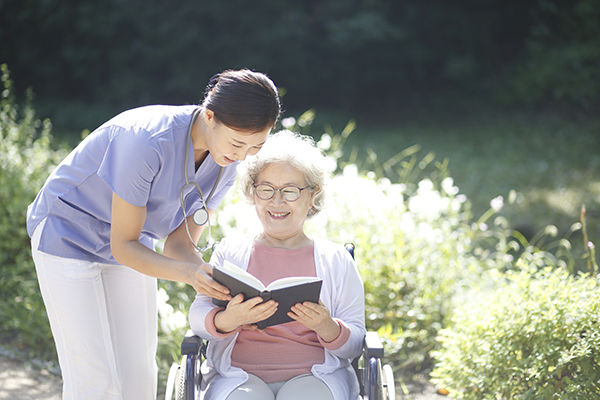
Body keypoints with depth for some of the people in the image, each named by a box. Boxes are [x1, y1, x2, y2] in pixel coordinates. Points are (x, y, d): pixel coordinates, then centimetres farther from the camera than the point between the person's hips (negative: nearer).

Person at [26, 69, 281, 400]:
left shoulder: (226, 162, -13)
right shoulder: (148, 140, -34)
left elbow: (180, 242, -8)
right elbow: (123, 245, -27)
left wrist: (215, 281, -28)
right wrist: (188, 273, -43)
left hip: (130, 248, 6)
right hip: (68, 235, -6)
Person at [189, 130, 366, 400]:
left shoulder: (335, 259, 13)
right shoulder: (229, 251, 15)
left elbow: (355, 345, 8)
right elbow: (198, 317, 2)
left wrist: (327, 328, -15)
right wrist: (228, 319, -21)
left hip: (314, 376, 0)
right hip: (239, 377, 0)